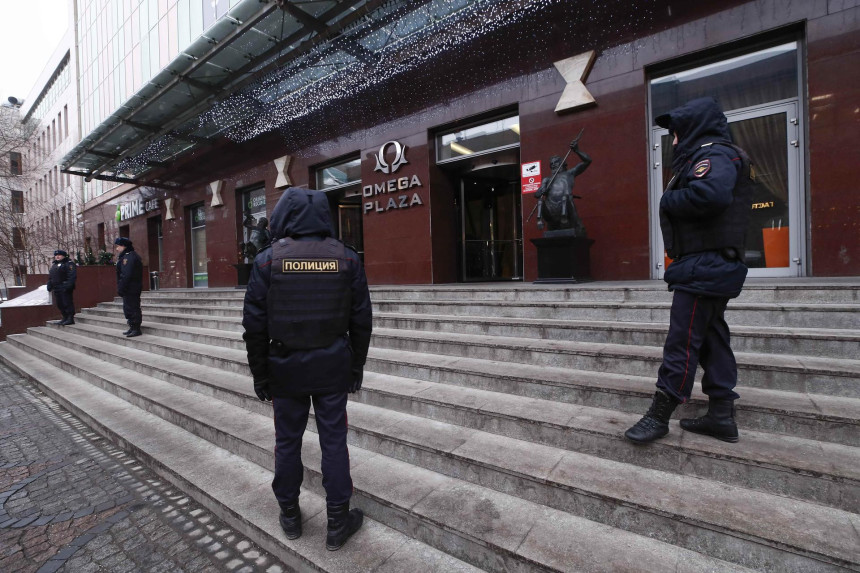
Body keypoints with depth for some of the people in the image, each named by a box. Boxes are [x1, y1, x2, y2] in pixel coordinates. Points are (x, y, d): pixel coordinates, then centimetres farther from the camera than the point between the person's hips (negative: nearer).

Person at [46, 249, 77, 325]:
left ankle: (70, 319, -8)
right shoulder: (54, 265, 22)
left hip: (65, 289, -9)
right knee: (60, 304, 11)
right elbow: (50, 277, 29)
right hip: (56, 289, 9)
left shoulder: (69, 264, -6)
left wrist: (68, 286, -26)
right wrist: (49, 286, 18)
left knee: (67, 303, -10)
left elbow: (72, 276, -18)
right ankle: (65, 318, 19)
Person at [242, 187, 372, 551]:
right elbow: (361, 320, -1)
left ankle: (289, 516, 36)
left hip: (286, 367, 0)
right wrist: (357, 367, 9)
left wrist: (259, 375, 7)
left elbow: (254, 325, -4)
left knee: (287, 441, 17)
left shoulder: (268, 259, -6)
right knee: (334, 441, 10)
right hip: (333, 365, 0)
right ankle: (338, 524, 25)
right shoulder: (346, 258, -3)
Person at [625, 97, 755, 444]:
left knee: (681, 342, -8)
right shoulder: (722, 156, 25)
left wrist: (668, 200, -12)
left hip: (704, 265, -11)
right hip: (716, 267, 11)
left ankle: (659, 416, -1)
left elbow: (710, 194, -28)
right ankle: (722, 416, 19)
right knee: (712, 339, 12)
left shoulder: (714, 153, -8)